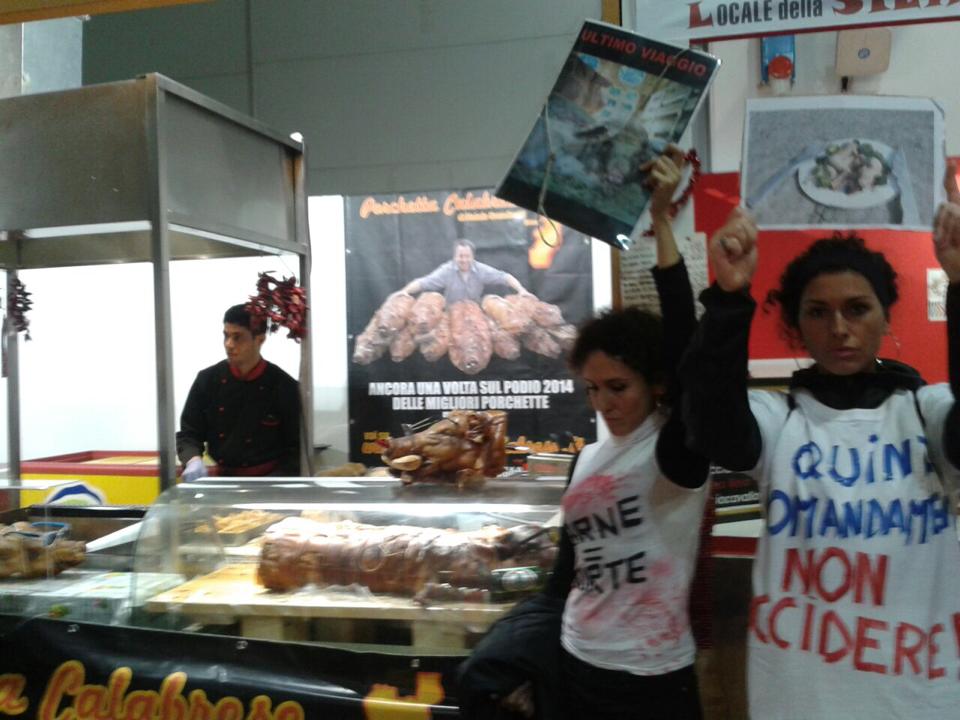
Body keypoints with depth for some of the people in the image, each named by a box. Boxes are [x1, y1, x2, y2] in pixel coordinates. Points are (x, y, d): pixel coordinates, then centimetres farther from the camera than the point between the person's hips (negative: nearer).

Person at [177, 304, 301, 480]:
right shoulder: (207, 380, 2)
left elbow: (296, 447, -2)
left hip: (269, 481, -2)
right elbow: (188, 433, 7)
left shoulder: (284, 387, -6)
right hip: (224, 479, 3)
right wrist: (194, 460, -12)